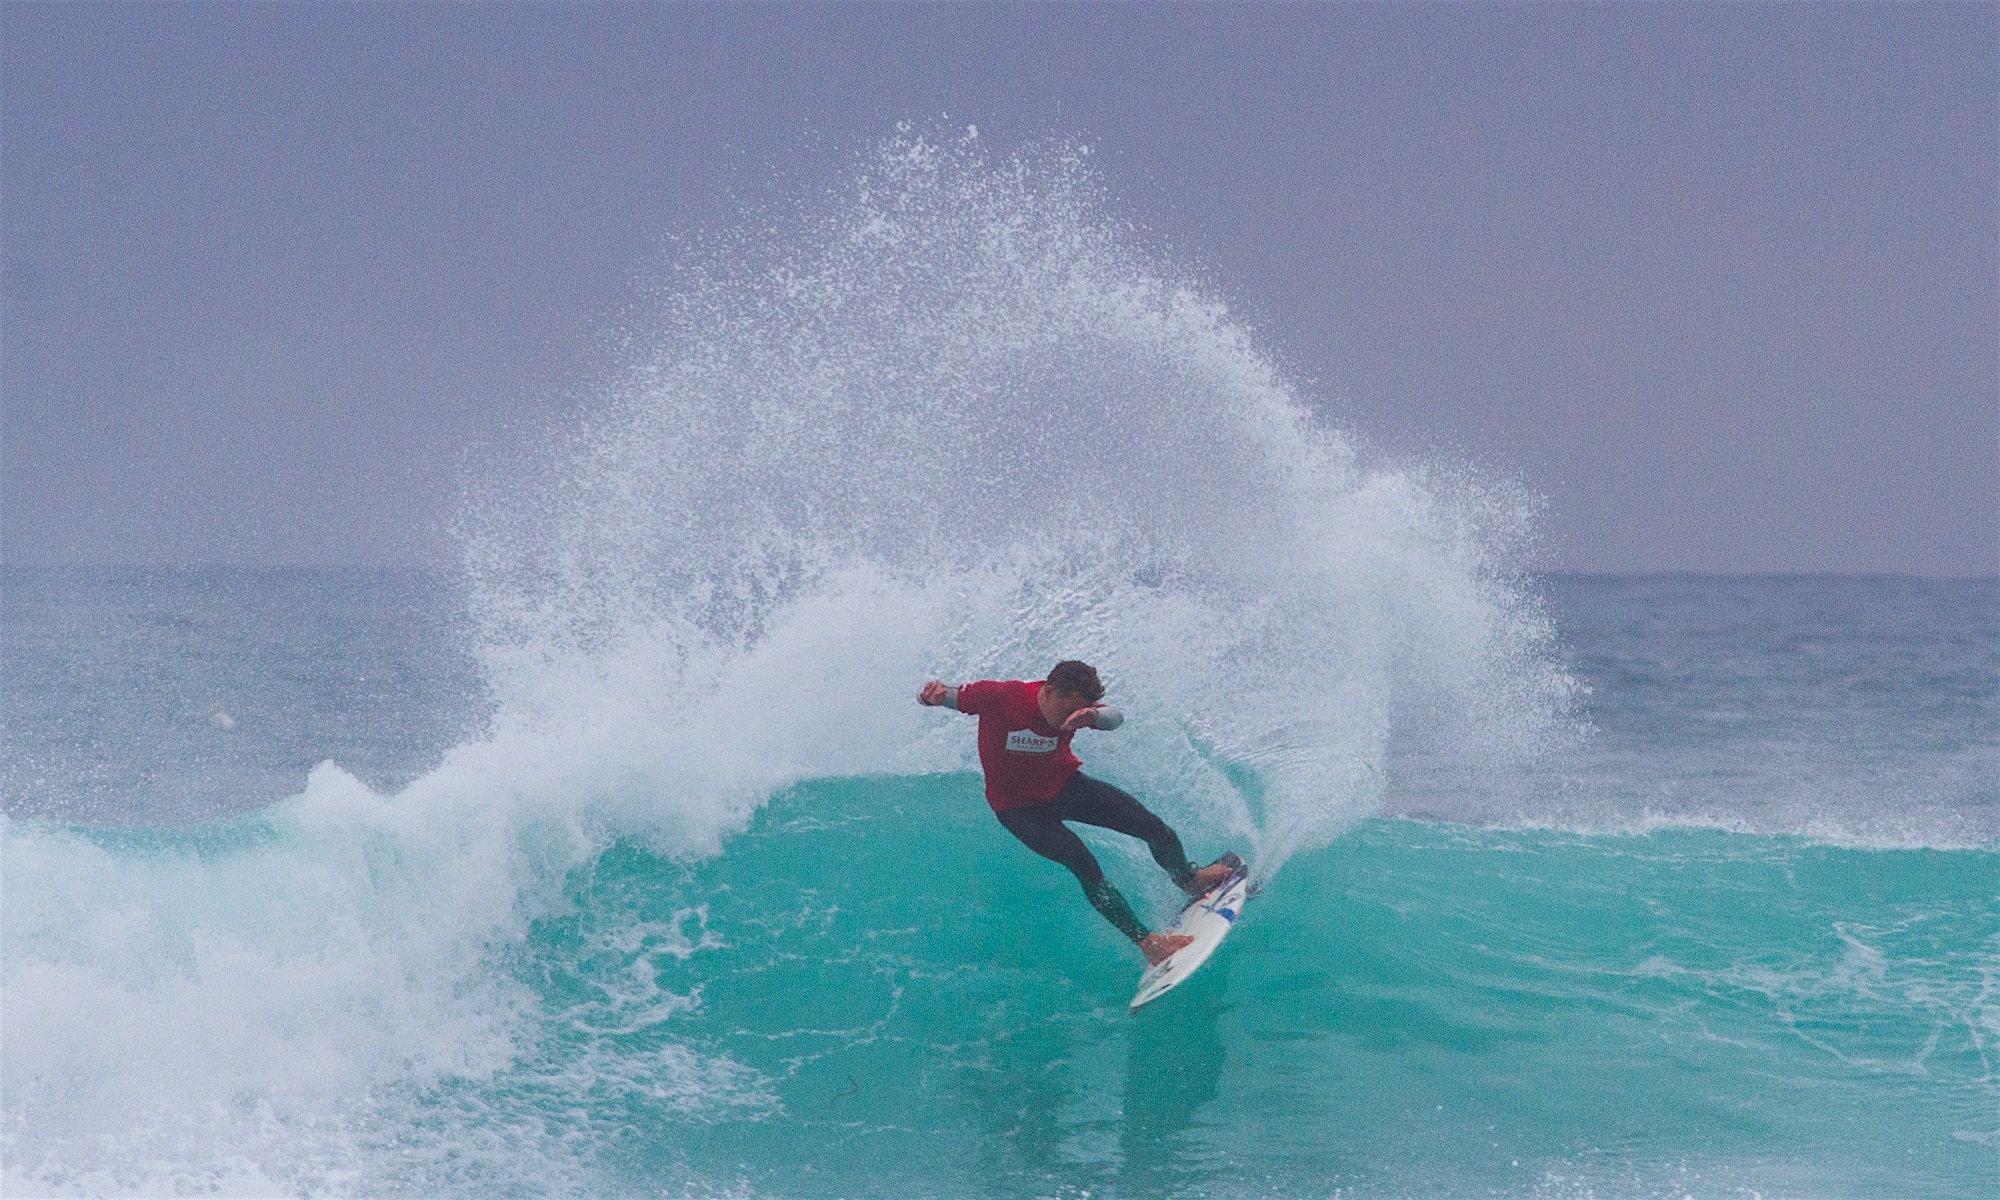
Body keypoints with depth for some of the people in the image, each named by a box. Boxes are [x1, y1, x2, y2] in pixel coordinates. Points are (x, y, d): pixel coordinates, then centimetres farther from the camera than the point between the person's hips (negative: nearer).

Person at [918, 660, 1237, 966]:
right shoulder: (998, 697, -29)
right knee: (1082, 860, -25)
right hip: (1019, 807, -4)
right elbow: (931, 695, -22)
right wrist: (933, 695, -47)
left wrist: (1093, 715, -60)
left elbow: (1116, 718, -36)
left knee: (1156, 830, 3)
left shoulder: (1075, 706, -19)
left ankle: (1190, 881, 38)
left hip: (1064, 785, 4)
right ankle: (1146, 941, -15)